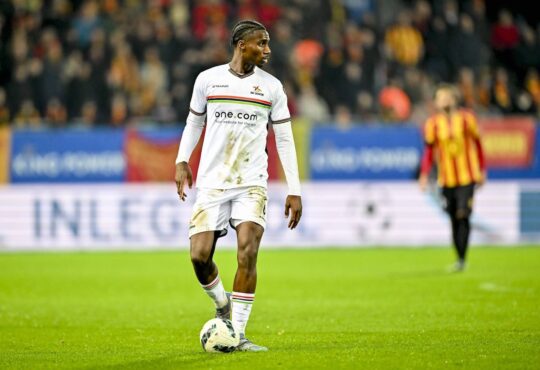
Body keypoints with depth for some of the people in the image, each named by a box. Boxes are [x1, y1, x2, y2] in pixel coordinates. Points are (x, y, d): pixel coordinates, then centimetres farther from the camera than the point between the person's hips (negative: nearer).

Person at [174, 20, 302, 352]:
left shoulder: (271, 86, 4)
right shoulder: (208, 79, 4)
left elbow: (284, 139, 7)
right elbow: (194, 122, 18)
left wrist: (294, 190, 2)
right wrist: (182, 161, 5)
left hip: (252, 184, 0)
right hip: (212, 183, 0)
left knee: (248, 253, -16)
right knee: (199, 255, -9)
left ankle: (238, 334, -8)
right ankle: (222, 305, 22)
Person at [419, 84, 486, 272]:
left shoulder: (466, 118, -2)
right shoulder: (433, 123, 0)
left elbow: (477, 145, 8)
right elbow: (429, 151, 4)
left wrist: (482, 171, 12)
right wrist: (424, 175, -7)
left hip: (467, 177, -2)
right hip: (447, 179, 2)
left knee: (463, 216, -14)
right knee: (454, 220, 4)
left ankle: (462, 259, -11)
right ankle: (459, 259, 13)